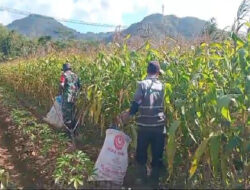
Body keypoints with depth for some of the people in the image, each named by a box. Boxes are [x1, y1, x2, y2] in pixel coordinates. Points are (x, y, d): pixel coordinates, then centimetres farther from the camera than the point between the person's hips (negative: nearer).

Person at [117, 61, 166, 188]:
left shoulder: (142, 84, -7)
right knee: (157, 154, 14)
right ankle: (154, 180, 22)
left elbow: (136, 104, -12)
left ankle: (142, 178, 24)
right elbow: (164, 105, 10)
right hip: (159, 125, 2)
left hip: (144, 125, -2)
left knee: (141, 153, 16)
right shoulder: (161, 85, 3)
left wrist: (128, 116, -3)